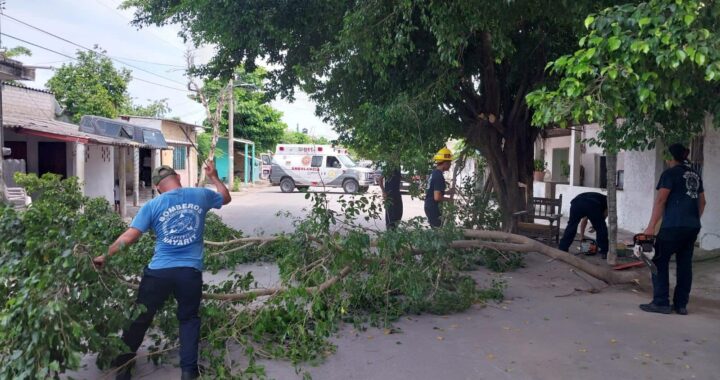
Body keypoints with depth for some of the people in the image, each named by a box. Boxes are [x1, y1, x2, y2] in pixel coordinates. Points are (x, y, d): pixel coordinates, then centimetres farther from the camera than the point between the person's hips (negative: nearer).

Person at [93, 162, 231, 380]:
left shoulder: (152, 206, -2)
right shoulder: (201, 195, 2)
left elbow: (129, 236, -3)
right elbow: (226, 198, 22)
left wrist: (105, 256, 7)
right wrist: (213, 177, 35)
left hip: (159, 272, -1)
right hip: (191, 271, 1)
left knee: (140, 319, 15)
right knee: (189, 319, 18)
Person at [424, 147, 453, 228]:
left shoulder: (434, 173, 9)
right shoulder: (439, 176, -20)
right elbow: (437, 197, -26)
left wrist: (448, 192, 13)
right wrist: (449, 199, -11)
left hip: (429, 206, 10)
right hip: (433, 208, -10)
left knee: (435, 230, 15)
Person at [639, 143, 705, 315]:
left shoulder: (670, 173, -5)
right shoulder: (695, 175, 16)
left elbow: (660, 201, -12)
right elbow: (702, 202, 21)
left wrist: (651, 227, -12)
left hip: (673, 226, -7)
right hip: (693, 227, 7)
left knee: (660, 261, 0)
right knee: (685, 264, 10)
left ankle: (661, 303, -1)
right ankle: (681, 304, 14)